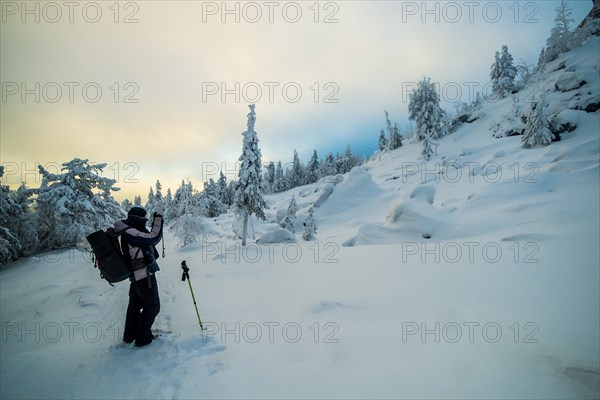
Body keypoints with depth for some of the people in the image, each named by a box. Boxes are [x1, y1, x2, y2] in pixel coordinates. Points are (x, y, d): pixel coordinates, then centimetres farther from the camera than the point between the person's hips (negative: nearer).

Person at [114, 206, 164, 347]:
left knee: (135, 304, 22)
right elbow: (154, 238, -26)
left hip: (136, 276, 10)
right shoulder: (130, 233, -21)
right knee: (152, 306, 4)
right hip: (145, 275, -10)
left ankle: (129, 336, 36)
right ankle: (142, 338, 12)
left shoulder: (130, 234, 10)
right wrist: (158, 220, -17)